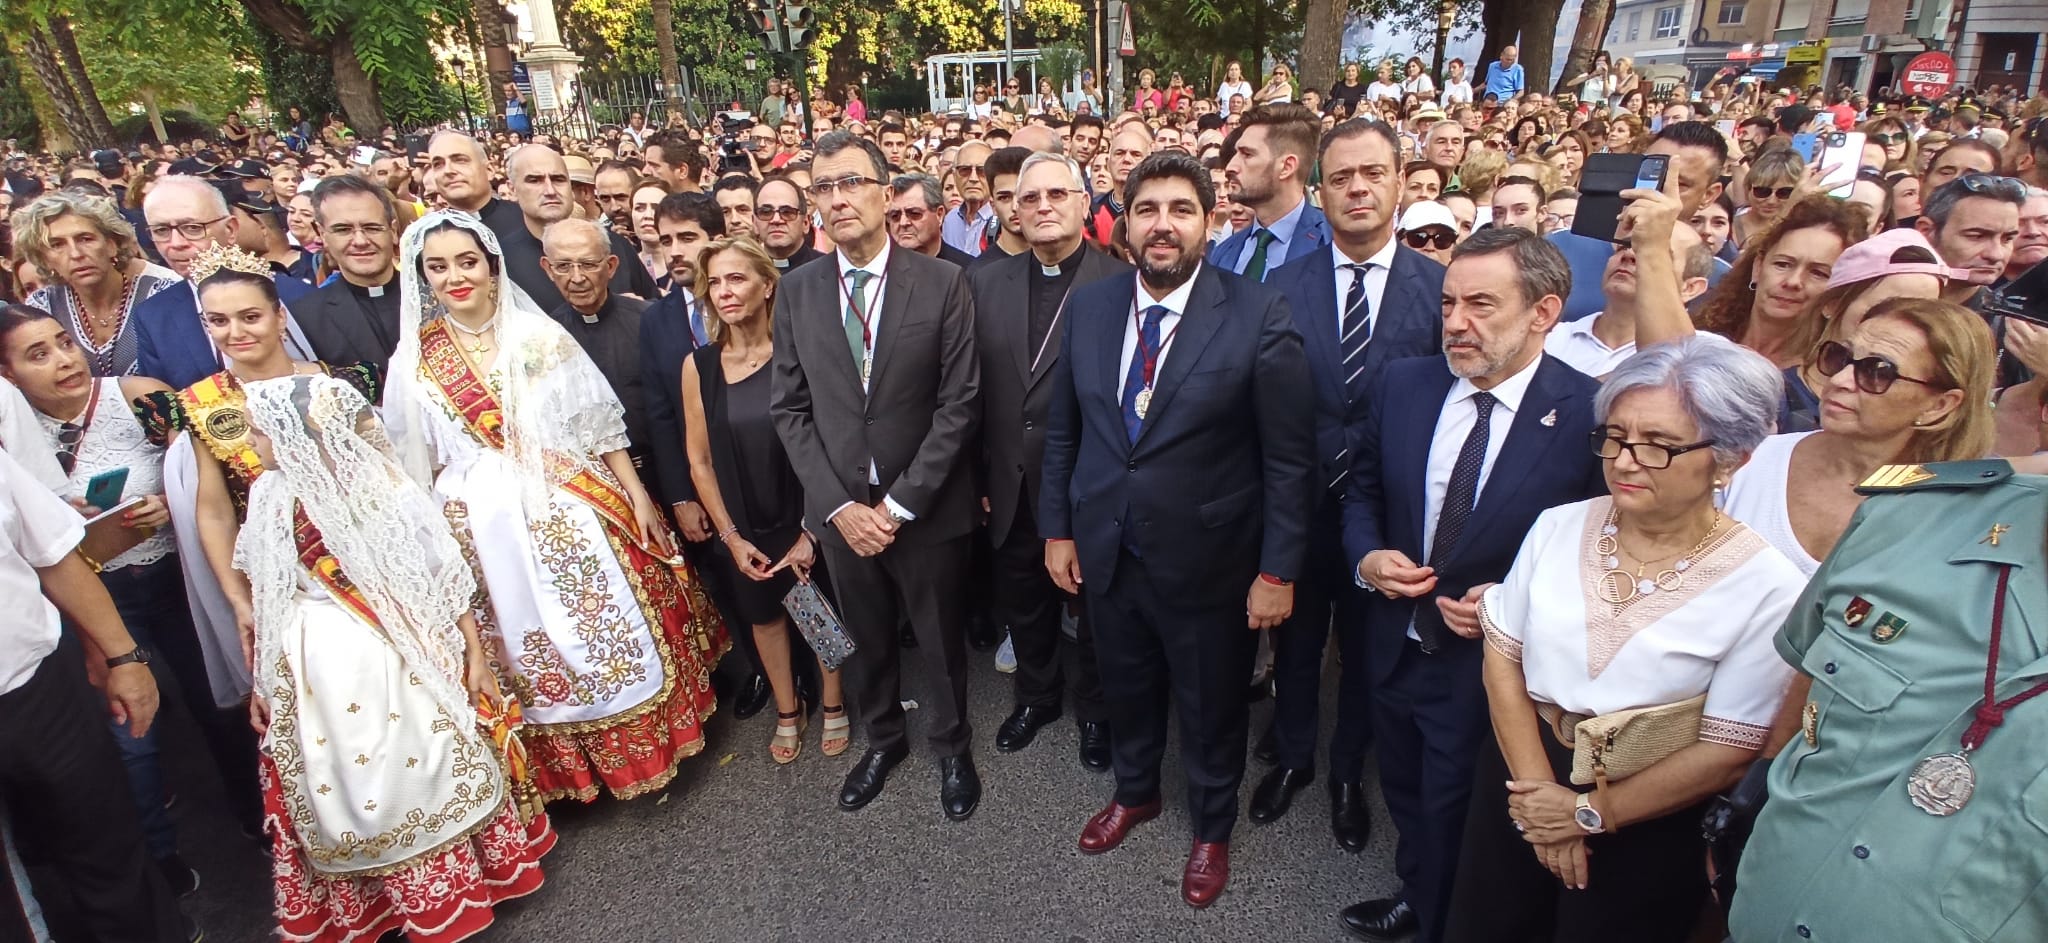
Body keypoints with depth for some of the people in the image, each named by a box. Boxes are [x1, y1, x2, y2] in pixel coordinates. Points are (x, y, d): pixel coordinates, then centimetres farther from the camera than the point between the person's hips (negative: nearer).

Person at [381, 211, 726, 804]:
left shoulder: (541, 336, -2)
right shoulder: (415, 362, 3)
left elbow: (600, 425, 0)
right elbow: (416, 466, 8)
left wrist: (637, 495, -3)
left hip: (573, 509, -1)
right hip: (483, 527, 2)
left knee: (611, 629, 6)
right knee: (527, 650, 11)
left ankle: (643, 741, 28)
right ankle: (564, 764, 32)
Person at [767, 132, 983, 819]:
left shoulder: (941, 283, -10)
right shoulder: (796, 292, 0)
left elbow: (958, 404, -11)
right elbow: (789, 409, 0)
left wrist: (900, 503, -15)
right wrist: (838, 504, -10)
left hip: (925, 507, -2)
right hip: (840, 507, 3)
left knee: (941, 639, 15)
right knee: (867, 639, 20)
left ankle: (952, 748, 40)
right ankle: (883, 739, 45)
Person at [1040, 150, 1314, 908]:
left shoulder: (1259, 317, -15)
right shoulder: (1089, 307, -2)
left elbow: (1289, 457, -12)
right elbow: (1062, 431, 6)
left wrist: (1278, 569, -12)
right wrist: (1057, 528, 5)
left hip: (1206, 561, -3)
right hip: (1105, 553, 4)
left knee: (1211, 708, 18)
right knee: (1125, 690, 24)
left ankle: (1211, 829, 45)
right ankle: (1134, 793, 53)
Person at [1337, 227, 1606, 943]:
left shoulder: (1592, 415, -19)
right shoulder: (1402, 383, -6)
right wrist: (1366, 556, -11)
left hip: (1493, 665, -4)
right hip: (1396, 647, 5)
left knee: (1453, 821, 17)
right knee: (1406, 797, 28)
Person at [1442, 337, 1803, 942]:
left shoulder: (1766, 588, -16)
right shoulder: (1557, 528, -6)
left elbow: (1726, 752, -14)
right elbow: (1502, 654, -4)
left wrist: (1589, 813, -12)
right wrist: (1538, 786, -11)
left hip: (1644, 832, -3)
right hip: (1518, 780, 3)